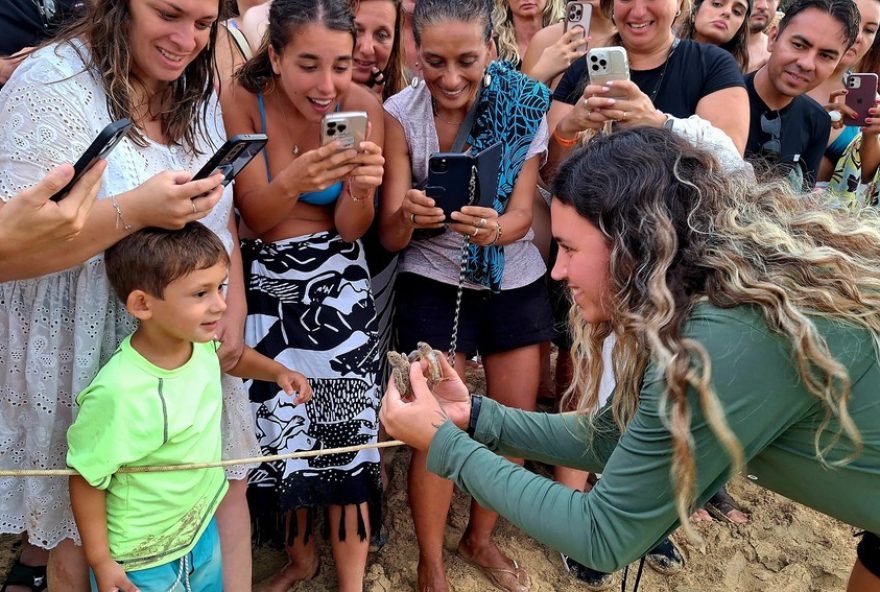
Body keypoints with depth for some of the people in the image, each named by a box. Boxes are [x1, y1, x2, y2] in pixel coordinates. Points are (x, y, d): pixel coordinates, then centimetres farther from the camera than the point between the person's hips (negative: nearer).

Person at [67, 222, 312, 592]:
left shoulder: (199, 341, -14)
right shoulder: (118, 393, -34)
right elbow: (87, 478, -20)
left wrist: (277, 371, -5)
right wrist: (100, 562, -12)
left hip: (202, 529, 6)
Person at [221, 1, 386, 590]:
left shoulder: (363, 105, -13)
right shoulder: (242, 101, -14)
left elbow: (350, 231, -10)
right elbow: (256, 216, -15)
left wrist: (363, 191, -33)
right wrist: (294, 181, -36)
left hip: (340, 287, 0)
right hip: (266, 285, 1)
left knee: (347, 430, -1)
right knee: (279, 429, 9)